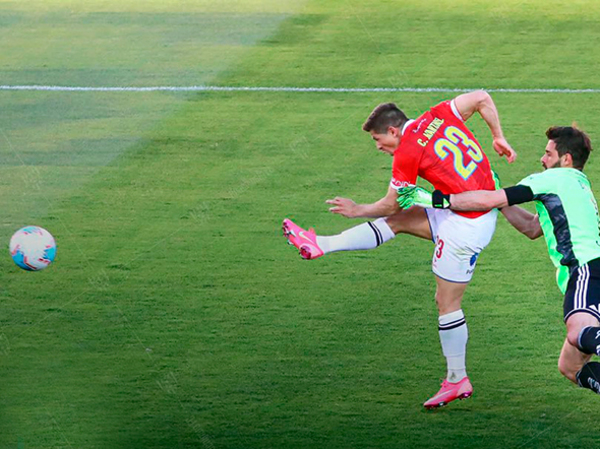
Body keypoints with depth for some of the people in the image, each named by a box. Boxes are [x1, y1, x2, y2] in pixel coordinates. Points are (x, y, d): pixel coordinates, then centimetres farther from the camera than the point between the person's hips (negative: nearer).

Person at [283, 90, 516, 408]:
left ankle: (457, 381, 10)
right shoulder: (436, 117, 4)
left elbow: (390, 204, -2)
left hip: (465, 226, -9)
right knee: (398, 221, 15)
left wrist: (358, 210, 14)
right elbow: (483, 99, 7)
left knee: (446, 302, 2)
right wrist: (498, 138, 14)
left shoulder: (407, 154, -14)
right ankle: (320, 245, 21)